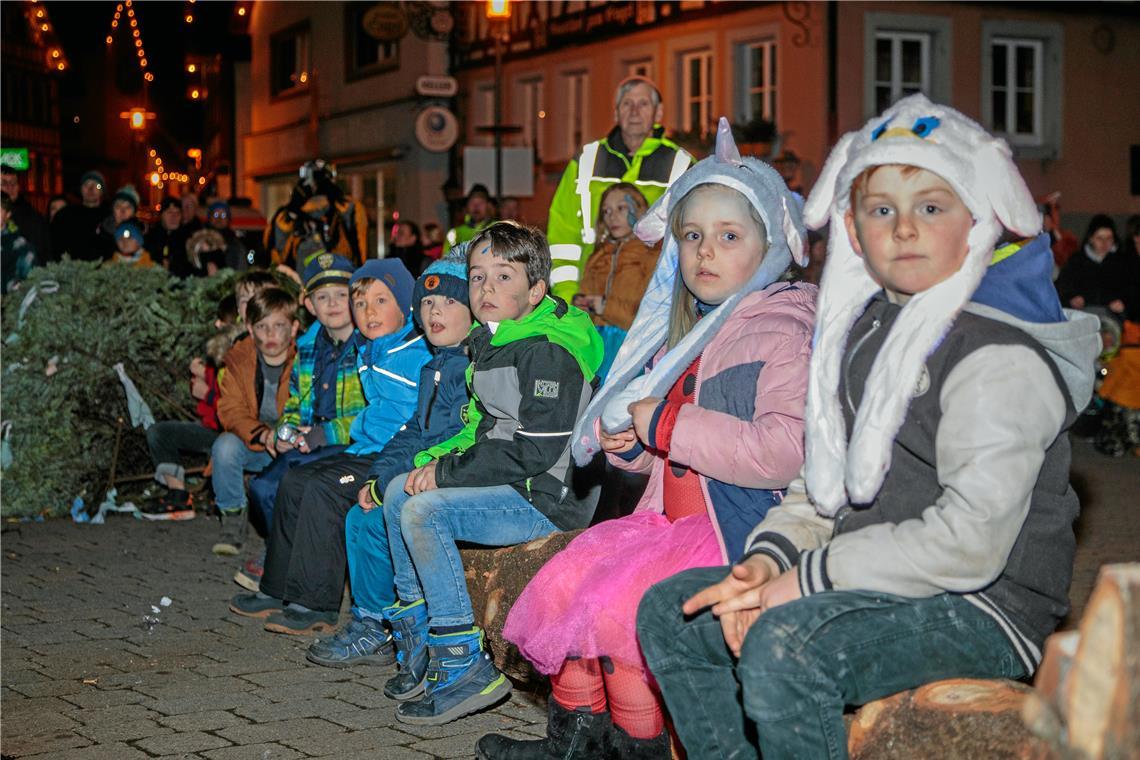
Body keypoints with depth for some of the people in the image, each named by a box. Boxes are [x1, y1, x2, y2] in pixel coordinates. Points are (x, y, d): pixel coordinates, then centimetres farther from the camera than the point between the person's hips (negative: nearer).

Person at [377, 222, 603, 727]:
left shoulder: (549, 350, -19)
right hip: (513, 485, 10)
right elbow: (482, 428, 20)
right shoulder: (491, 343, 12)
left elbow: (535, 451, -24)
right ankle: (417, 640, 15)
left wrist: (447, 472, -17)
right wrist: (439, 463, 0)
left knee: (423, 511, -22)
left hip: (551, 496, -10)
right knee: (398, 491, 11)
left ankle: (465, 666, -18)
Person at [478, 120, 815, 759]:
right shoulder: (681, 333, 18)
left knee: (613, 599, -22)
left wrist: (666, 425, -19)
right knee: (563, 579, -1)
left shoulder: (782, 330, -11)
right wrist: (628, 440, 7)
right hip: (673, 519, 9)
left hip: (738, 534, -9)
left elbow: (784, 452, -26)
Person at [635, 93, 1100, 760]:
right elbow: (828, 483, 16)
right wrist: (770, 556, -5)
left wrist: (806, 578, -19)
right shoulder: (865, 329, 14)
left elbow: (970, 542, -24)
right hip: (868, 581, 9)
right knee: (670, 612, 5)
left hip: (983, 608, -9)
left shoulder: (1001, 356, -15)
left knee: (784, 646, -33)